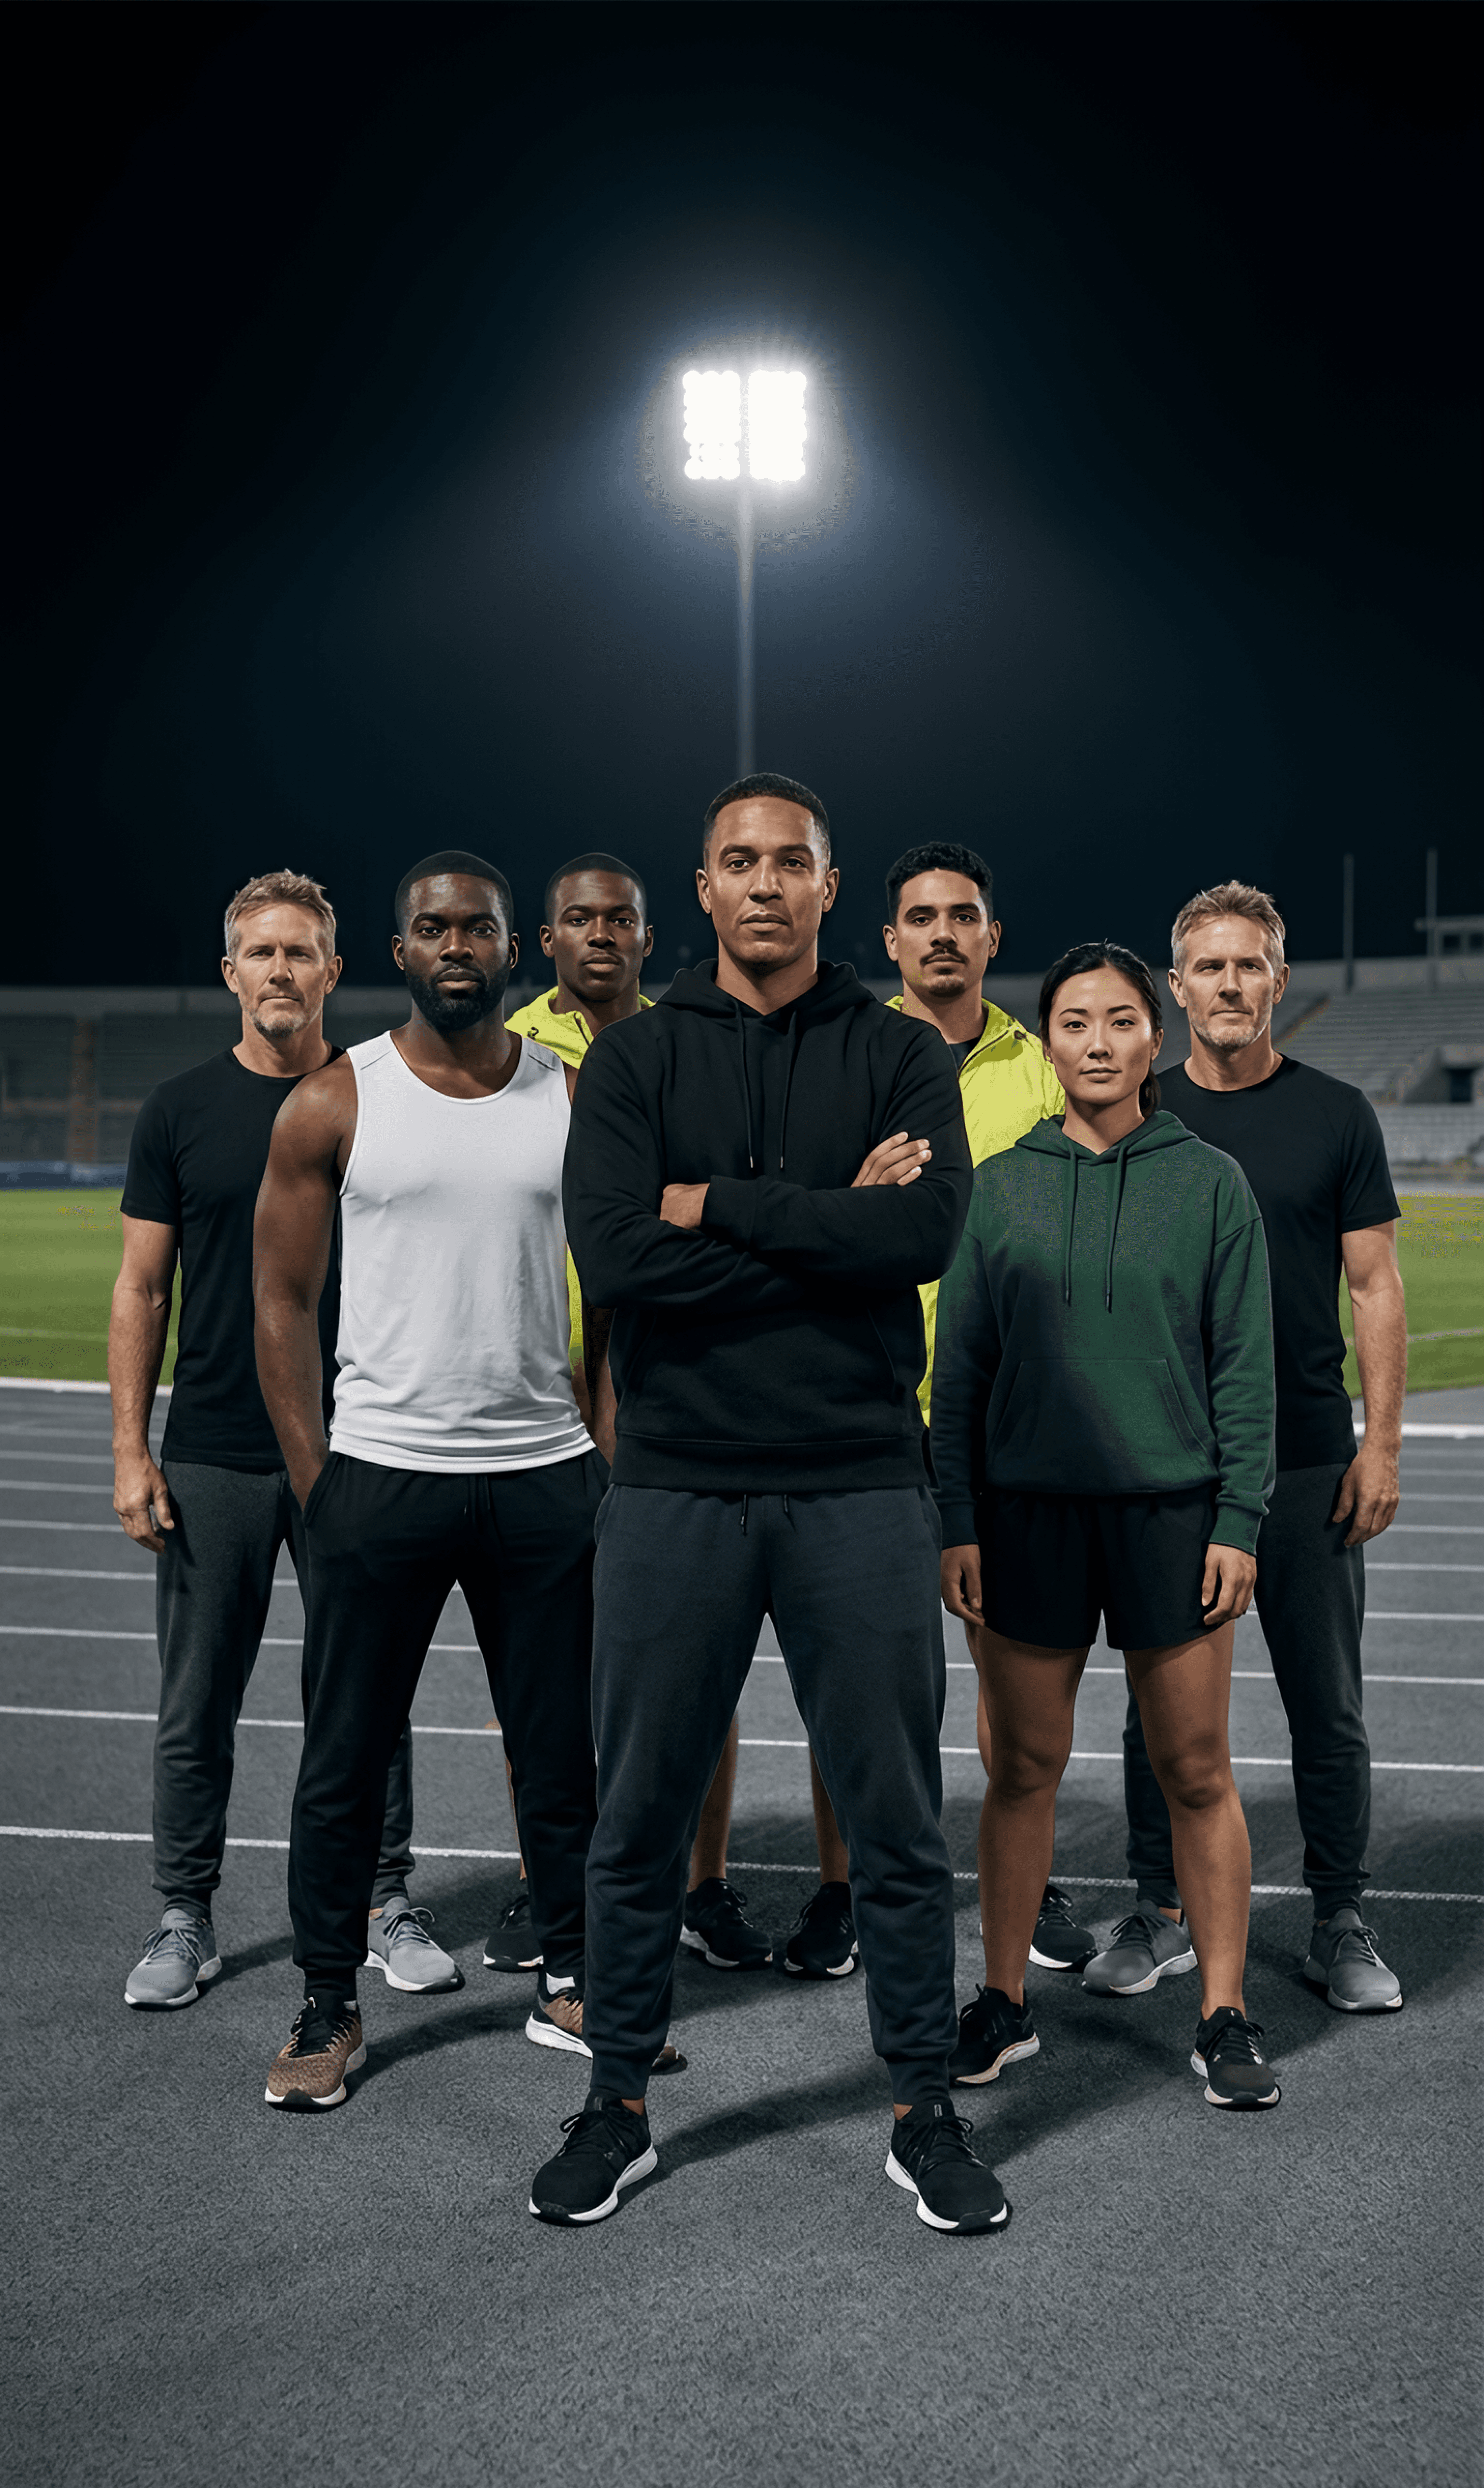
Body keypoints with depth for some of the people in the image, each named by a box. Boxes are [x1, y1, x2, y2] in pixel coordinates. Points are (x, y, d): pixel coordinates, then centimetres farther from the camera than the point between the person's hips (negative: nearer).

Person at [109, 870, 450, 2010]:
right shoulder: (180, 1111, 3)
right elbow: (143, 1290, 5)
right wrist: (131, 1453, -1)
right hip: (212, 1458, 0)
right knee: (197, 1703, 7)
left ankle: (387, 1903, 22)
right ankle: (185, 1919, 21)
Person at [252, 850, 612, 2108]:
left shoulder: (577, 1101, 5)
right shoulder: (335, 1104, 0)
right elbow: (284, 1303, 2)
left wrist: (614, 1452, -1)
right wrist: (314, 1482, -4)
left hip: (545, 1475, 2)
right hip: (380, 1473, -1)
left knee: (561, 1750, 11)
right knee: (346, 1759, 6)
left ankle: (570, 1984, 27)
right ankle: (330, 2008, 21)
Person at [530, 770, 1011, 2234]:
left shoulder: (901, 1057, 5)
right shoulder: (635, 1058, 4)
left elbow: (931, 1233, -13)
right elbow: (614, 1253, -12)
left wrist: (719, 1205, -13)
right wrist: (834, 1222, -11)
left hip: (860, 1485, 0)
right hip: (675, 1489, 0)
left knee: (897, 1822, 8)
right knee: (639, 1819, 10)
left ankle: (925, 2112, 24)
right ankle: (617, 2107, 27)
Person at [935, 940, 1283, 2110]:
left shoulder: (1211, 1182, 2)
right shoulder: (997, 1188, 5)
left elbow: (1246, 1365, 2)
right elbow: (960, 1368, 7)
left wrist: (1239, 1520, -4)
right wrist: (957, 1520, 1)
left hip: (1174, 1508, -1)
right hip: (1028, 1509, 1)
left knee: (1196, 1772, 4)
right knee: (1024, 1767, 8)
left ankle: (1225, 2014, 17)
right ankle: (1005, 2001, 22)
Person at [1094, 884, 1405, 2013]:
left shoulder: (1337, 1115, 3)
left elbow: (1376, 1288, 2)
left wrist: (1382, 1443, -5)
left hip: (1310, 1463, -1)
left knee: (1329, 1707, 6)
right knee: (1161, 1699, 8)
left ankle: (1342, 1920, 19)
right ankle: (1160, 1909, 21)